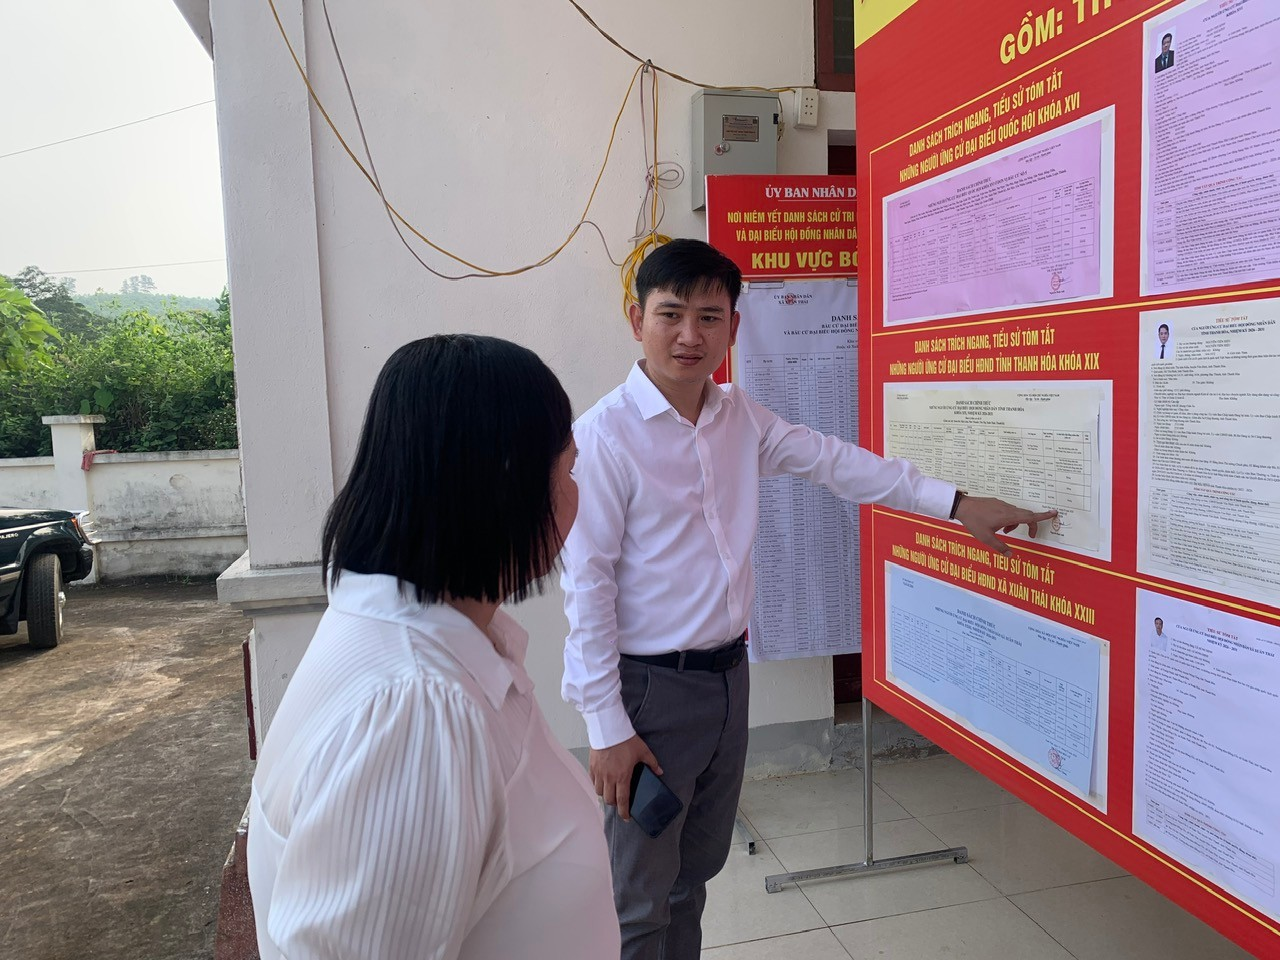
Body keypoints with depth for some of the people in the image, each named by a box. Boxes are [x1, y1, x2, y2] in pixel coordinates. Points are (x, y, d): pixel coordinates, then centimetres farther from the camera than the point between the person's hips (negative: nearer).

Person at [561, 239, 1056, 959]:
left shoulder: (741, 419, 3)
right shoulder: (604, 435, -17)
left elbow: (836, 461, 8)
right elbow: (587, 584, -16)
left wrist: (956, 504, 4)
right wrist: (607, 727, -15)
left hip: (729, 675, 7)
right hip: (650, 688, -6)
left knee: (697, 873, 22)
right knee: (641, 902, 8)